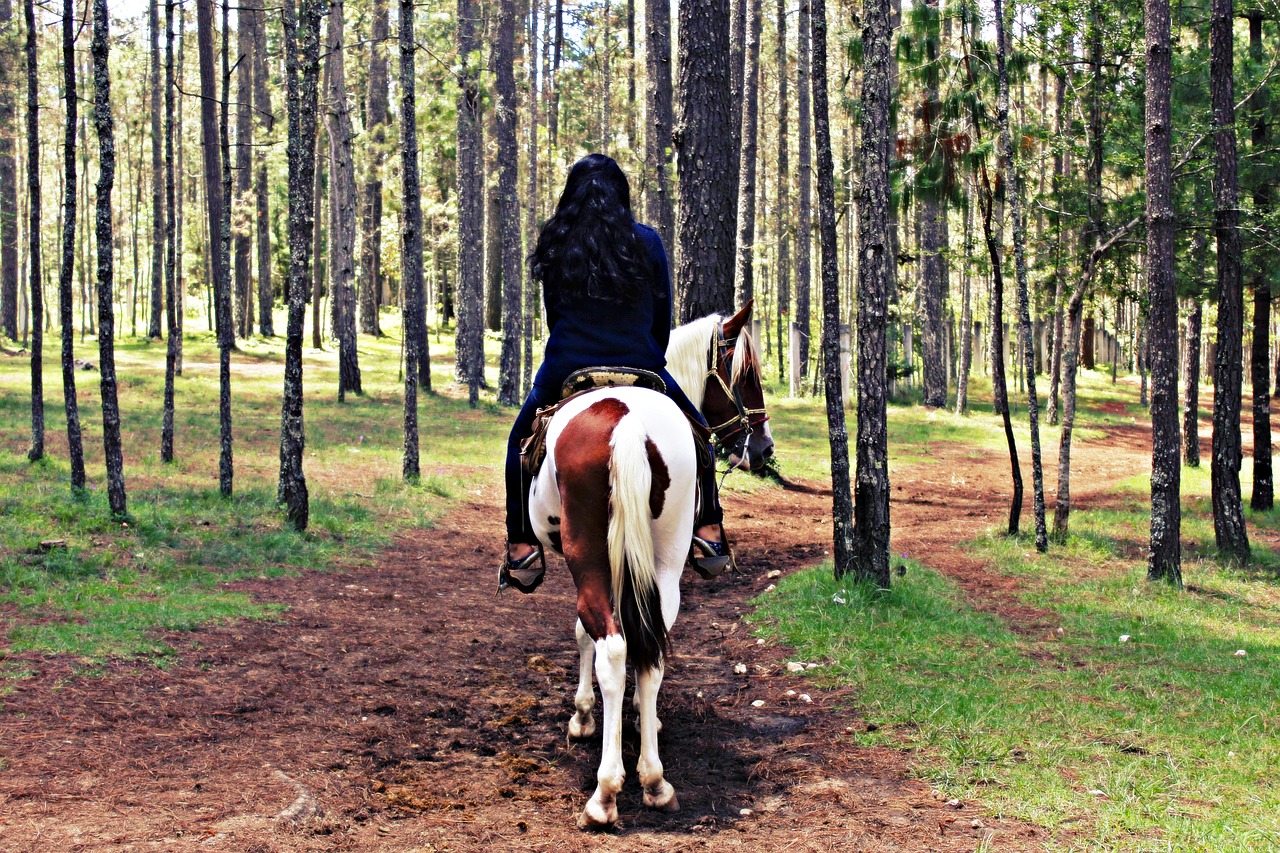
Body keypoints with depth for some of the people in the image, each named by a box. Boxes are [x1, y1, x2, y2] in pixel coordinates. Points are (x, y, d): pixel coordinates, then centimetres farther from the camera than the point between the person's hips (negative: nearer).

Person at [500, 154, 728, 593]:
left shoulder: (554, 244, 3)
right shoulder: (647, 241, 1)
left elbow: (552, 313, 11)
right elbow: (663, 316, 6)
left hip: (566, 369, 1)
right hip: (638, 368, 0)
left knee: (521, 442, 26)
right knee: (698, 435, 25)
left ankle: (522, 552, 19)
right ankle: (708, 535, 20)